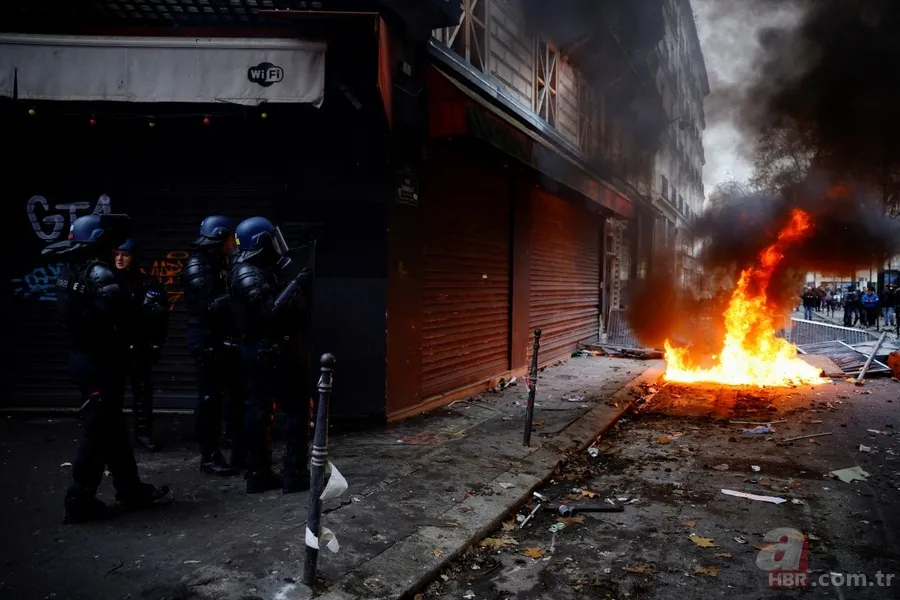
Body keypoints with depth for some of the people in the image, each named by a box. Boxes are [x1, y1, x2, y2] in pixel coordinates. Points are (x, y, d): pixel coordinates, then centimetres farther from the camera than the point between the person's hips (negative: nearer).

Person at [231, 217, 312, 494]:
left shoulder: (262, 270, 13)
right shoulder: (249, 275, -17)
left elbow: (280, 305, 14)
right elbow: (271, 311, -27)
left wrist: (298, 288, 3)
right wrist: (298, 284, -23)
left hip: (262, 352, 10)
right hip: (272, 353, -10)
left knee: (259, 412, 10)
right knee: (296, 410, -2)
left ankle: (258, 475, 18)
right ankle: (295, 476, 4)